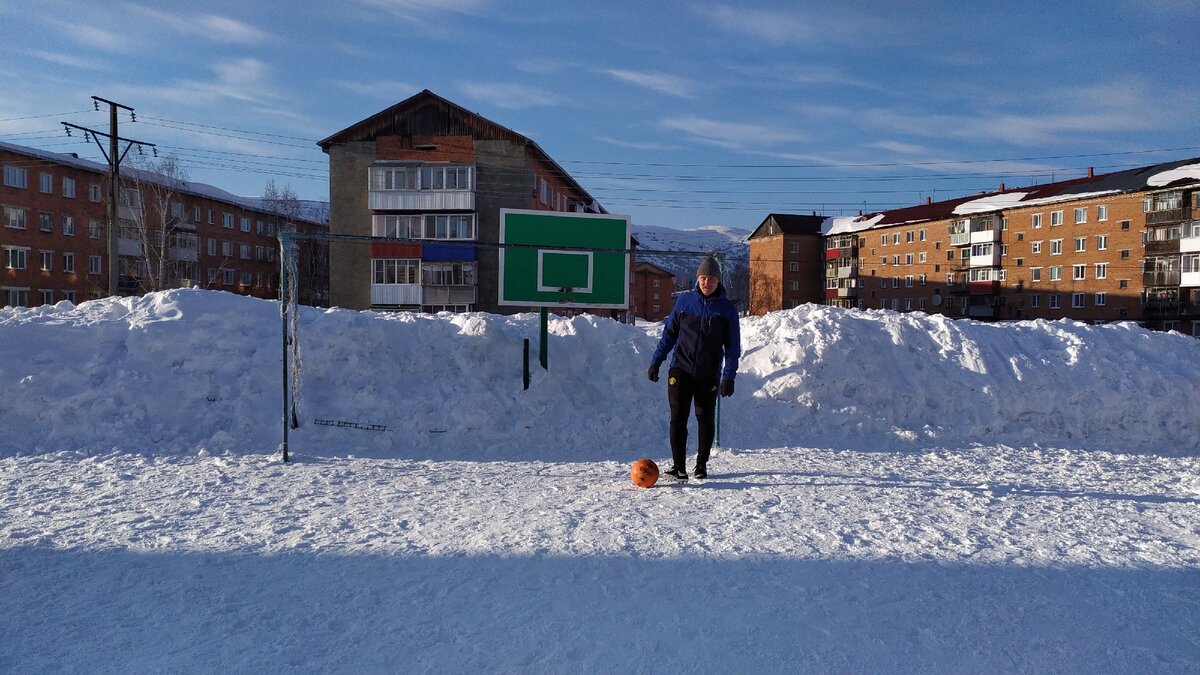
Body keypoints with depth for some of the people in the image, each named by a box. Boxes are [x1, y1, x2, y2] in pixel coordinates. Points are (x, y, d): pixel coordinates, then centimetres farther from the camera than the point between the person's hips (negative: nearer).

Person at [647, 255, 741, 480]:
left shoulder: (727, 309, 0)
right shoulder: (685, 301, 3)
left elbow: (733, 346, 1)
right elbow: (669, 333, 9)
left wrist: (728, 376, -8)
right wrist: (655, 361, 5)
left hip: (709, 375, 0)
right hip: (681, 370, 0)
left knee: (705, 419, 8)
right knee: (678, 418, -6)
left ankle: (701, 465, 23)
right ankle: (679, 467, -2)